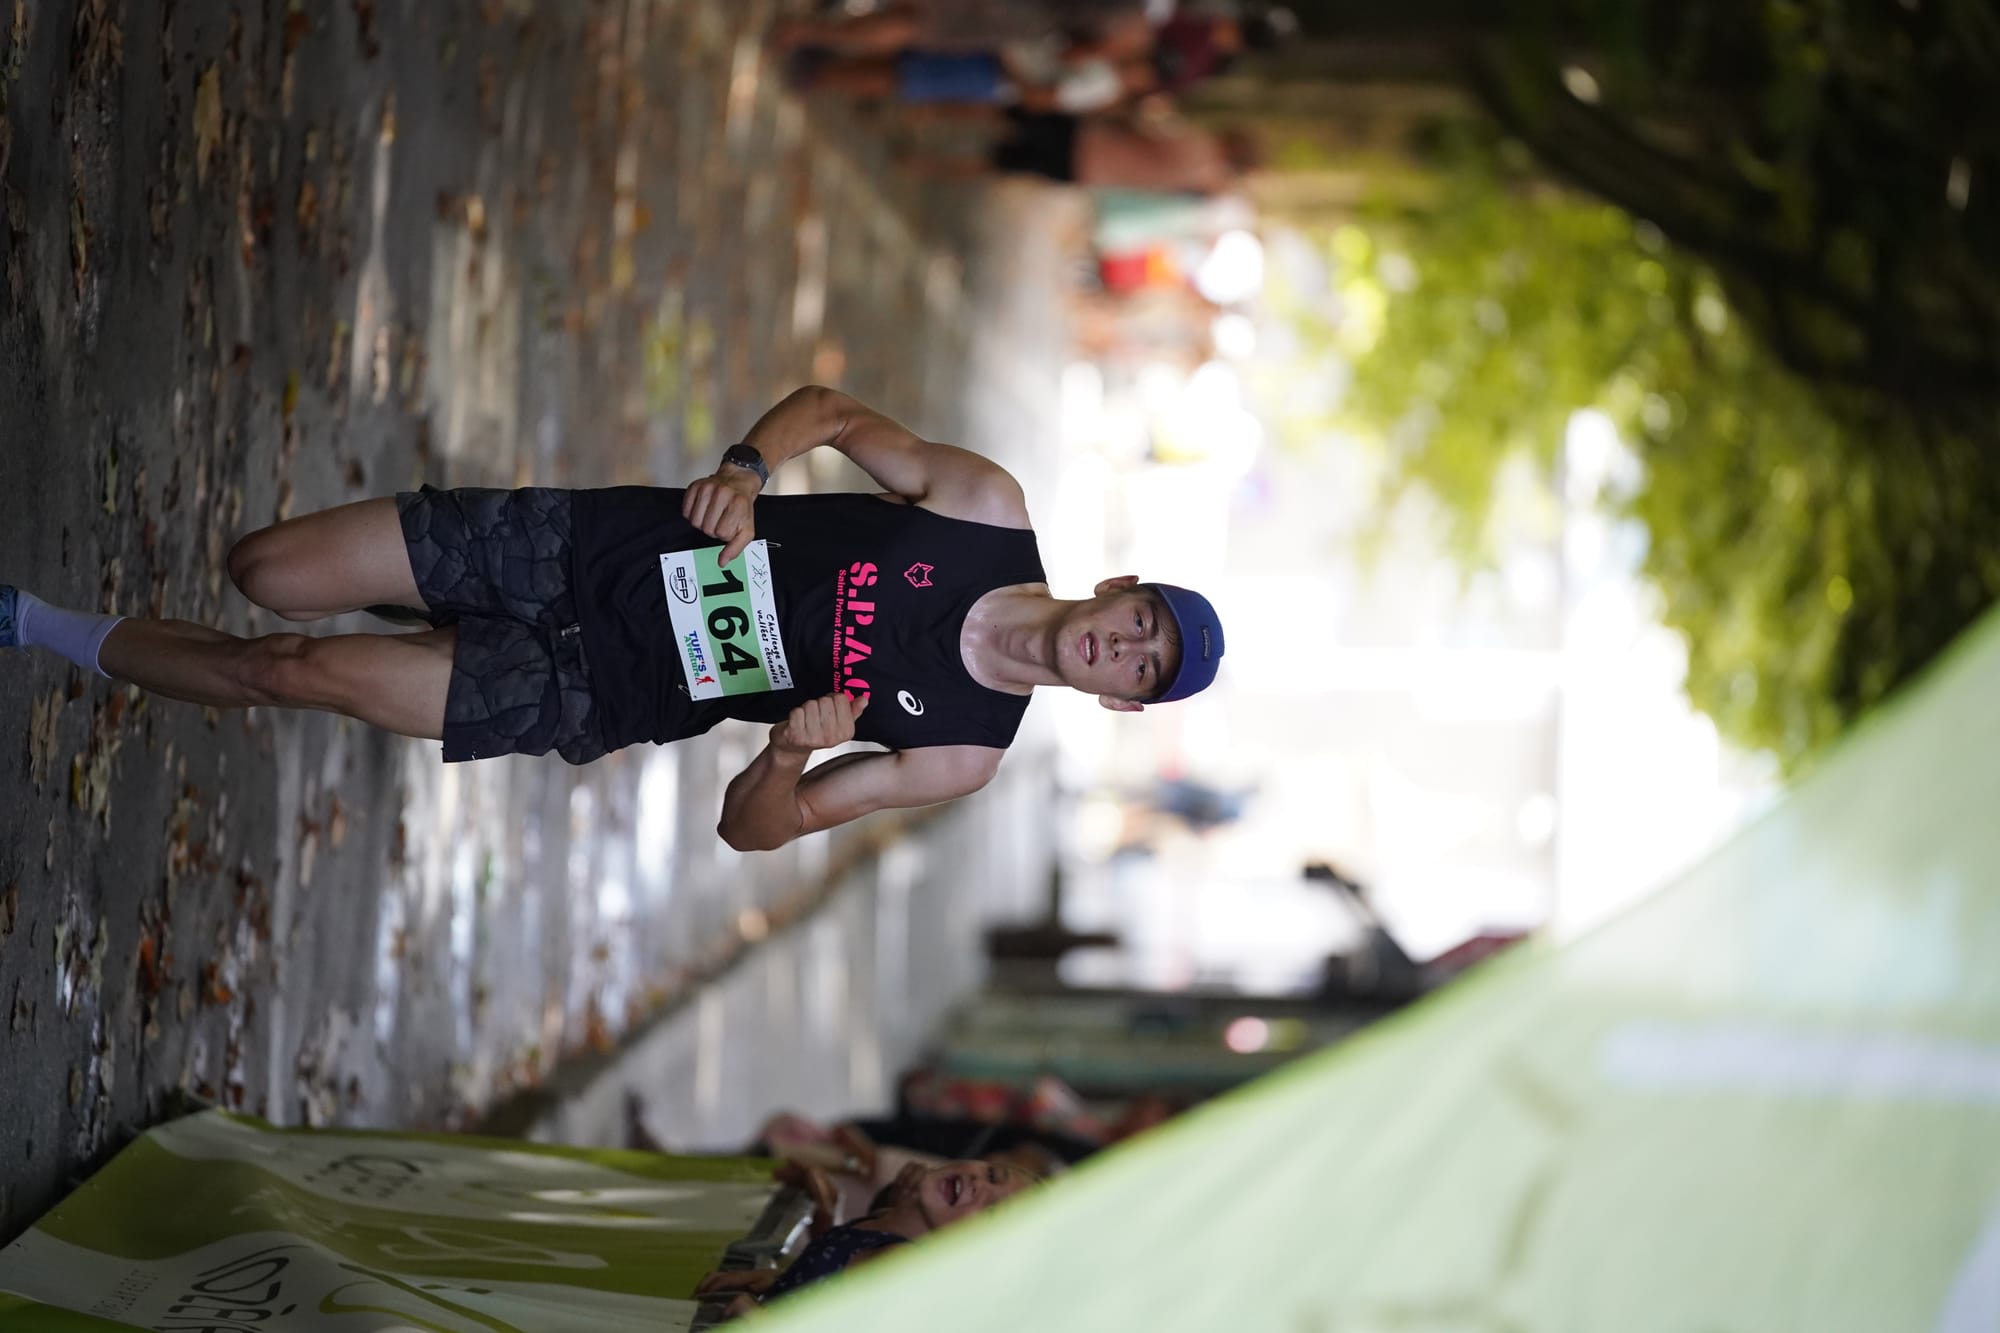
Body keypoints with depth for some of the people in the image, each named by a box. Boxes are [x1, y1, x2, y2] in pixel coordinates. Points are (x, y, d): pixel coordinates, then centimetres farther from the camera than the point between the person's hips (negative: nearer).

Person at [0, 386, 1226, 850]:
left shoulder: (964, 753, -10)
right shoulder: (991, 509, -9)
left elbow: (755, 827, -6)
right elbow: (834, 411, 4)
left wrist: (790, 756, -30)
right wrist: (749, 466, -18)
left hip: (589, 695, -2)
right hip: (589, 544, 2)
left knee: (287, 670, -7)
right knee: (265, 574, -3)